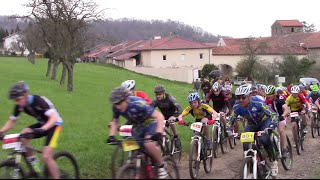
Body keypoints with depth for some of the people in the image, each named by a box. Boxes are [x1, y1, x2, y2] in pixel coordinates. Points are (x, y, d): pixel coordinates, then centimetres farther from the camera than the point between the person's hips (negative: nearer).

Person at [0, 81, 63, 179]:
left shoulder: (39, 101, -29)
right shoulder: (19, 106, -10)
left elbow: (54, 118, -38)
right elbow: (12, 121, 0)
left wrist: (42, 129, -54)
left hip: (54, 124, -6)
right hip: (42, 124, 6)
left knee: (46, 157, -20)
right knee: (22, 136, -21)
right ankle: (33, 162, -4)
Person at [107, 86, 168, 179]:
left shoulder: (138, 104, -35)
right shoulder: (116, 107, -18)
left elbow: (159, 116, -36)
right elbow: (115, 121, 1)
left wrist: (158, 132, -50)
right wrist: (111, 136, -15)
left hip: (150, 123, -6)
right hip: (137, 127, 6)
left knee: (148, 144, -32)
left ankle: (161, 167, -11)